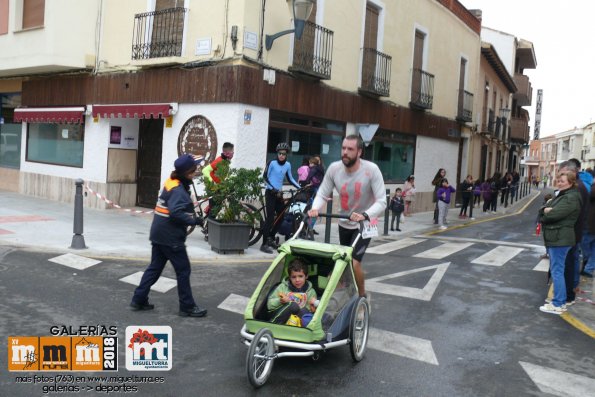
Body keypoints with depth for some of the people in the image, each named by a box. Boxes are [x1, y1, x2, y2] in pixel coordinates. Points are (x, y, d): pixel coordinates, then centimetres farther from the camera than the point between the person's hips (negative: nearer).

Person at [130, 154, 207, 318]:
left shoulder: (171, 183, 11)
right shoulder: (178, 190, -18)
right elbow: (176, 213, -30)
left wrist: (192, 216, 5)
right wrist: (194, 220, -19)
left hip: (158, 234, 9)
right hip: (171, 237, -9)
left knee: (155, 267, 16)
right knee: (183, 270, 1)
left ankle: (139, 299, 20)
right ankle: (187, 307, 9)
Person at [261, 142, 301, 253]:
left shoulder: (288, 165, 4)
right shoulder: (272, 163, -11)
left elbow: (290, 179, 14)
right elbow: (265, 177, -11)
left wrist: (300, 188, 6)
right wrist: (273, 189, -18)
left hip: (279, 193, 6)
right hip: (270, 192, -6)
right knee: (270, 217, -12)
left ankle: (271, 238, 24)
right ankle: (264, 244, -9)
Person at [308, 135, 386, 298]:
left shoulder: (371, 170, -23)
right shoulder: (334, 168, -13)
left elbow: (381, 202, -25)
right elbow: (322, 194, -8)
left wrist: (365, 215, -43)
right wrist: (315, 209, -29)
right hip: (344, 223, 4)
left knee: (354, 263, -18)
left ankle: (362, 296, 8)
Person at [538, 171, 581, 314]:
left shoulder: (572, 198, -13)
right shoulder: (561, 195, 19)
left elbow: (554, 214, -22)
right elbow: (542, 209, 13)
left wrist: (546, 213, -2)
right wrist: (546, 210, -9)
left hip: (560, 239, -10)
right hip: (554, 238, 10)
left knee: (557, 271, -7)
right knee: (556, 270, 16)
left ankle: (558, 304, -2)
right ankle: (560, 301, 25)